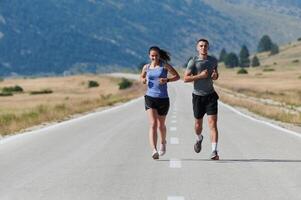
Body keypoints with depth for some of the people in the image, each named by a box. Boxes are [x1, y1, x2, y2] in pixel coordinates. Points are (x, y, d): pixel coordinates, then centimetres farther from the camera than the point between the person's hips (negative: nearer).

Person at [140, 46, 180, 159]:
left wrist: (167, 80, -17)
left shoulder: (165, 65, -1)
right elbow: (142, 77, 25)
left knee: (161, 125, 15)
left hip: (163, 99, 0)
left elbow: (177, 76, 0)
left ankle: (163, 142, 46)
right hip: (150, 98, 0)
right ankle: (154, 150, -26)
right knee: (153, 124, -17)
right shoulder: (146, 67, 6)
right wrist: (143, 80, 1)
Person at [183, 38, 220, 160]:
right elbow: (186, 78, -11)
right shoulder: (193, 61, -6)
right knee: (198, 124, 12)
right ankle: (199, 139, 47)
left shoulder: (213, 60, 6)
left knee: (213, 123, -12)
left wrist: (215, 76, -2)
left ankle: (214, 151, -16)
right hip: (198, 96, -1)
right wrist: (200, 76, -20)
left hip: (211, 95, 1)